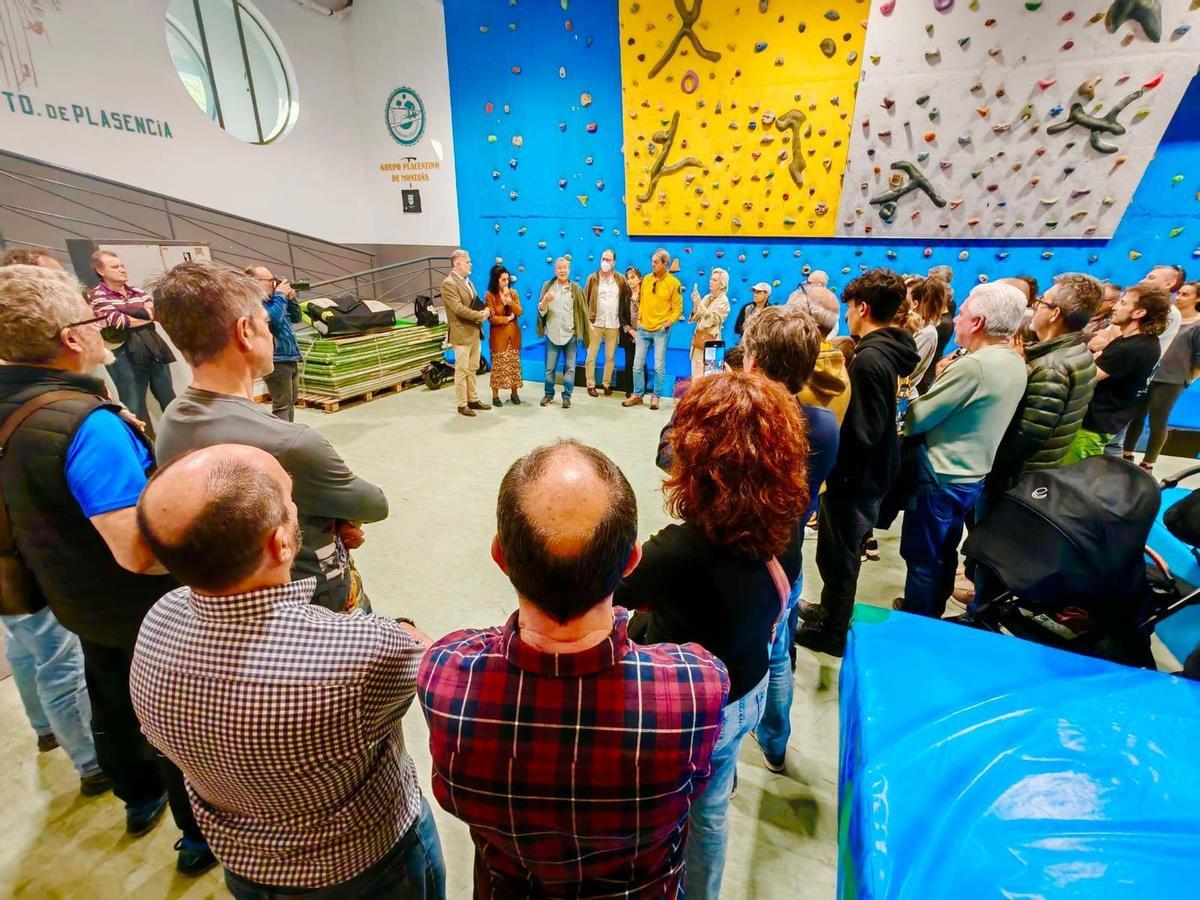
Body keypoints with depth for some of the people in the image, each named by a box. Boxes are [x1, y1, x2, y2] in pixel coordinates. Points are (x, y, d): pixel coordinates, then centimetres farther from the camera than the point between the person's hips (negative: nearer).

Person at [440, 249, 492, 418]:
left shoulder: (468, 281, 16)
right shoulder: (449, 283, -13)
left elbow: (476, 303, 20)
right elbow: (459, 308, -21)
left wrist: (486, 310, -3)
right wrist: (480, 315, -17)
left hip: (475, 332, 8)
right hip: (462, 333, -8)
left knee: (472, 369, 14)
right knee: (462, 370, -2)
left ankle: (473, 400, 23)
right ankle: (462, 404, 6)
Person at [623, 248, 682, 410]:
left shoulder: (673, 283, -5)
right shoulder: (646, 279, 6)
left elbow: (677, 308, -3)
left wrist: (670, 322, -14)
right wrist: (639, 318, 6)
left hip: (661, 331, -4)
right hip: (643, 329, 4)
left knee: (659, 366, 1)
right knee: (638, 364, 5)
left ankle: (656, 396, 13)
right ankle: (638, 394, 17)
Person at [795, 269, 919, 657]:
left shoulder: (869, 359, -24)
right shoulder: (886, 351, 6)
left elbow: (861, 434, -27)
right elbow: (871, 421, 10)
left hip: (855, 477, -10)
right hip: (869, 472, 10)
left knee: (837, 554, 7)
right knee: (841, 551, 24)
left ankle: (832, 632, 25)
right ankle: (830, 610, 43)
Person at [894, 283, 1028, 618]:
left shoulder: (973, 365, -25)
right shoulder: (1016, 363, 4)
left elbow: (915, 420, -20)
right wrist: (945, 381, 3)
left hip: (940, 478, -9)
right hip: (972, 476, 9)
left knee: (922, 557, 7)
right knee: (944, 552, 23)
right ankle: (932, 612, 40)